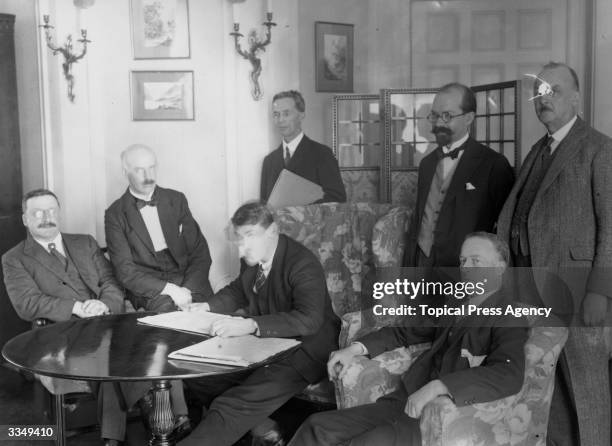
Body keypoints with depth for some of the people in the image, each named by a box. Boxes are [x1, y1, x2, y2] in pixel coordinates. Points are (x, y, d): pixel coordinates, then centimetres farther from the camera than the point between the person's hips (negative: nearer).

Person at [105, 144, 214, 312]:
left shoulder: (176, 200, 11)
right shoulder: (115, 215, 2)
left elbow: (200, 253, 7)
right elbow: (125, 271, -5)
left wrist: (187, 290, -11)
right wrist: (168, 289, -19)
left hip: (188, 281, 2)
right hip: (147, 290, -2)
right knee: (166, 307, -34)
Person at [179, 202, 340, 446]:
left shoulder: (303, 265, -21)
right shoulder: (251, 259, 3)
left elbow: (309, 319, -34)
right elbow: (238, 291, 23)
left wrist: (251, 325, -43)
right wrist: (207, 307, 3)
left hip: (302, 353, -9)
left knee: (235, 405, -27)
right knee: (197, 373, -2)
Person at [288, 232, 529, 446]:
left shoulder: (508, 318, -6)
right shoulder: (458, 303, 18)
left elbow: (510, 375, -25)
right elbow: (406, 331, 26)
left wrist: (437, 386, -34)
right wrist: (356, 348, 10)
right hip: (406, 402, 7)